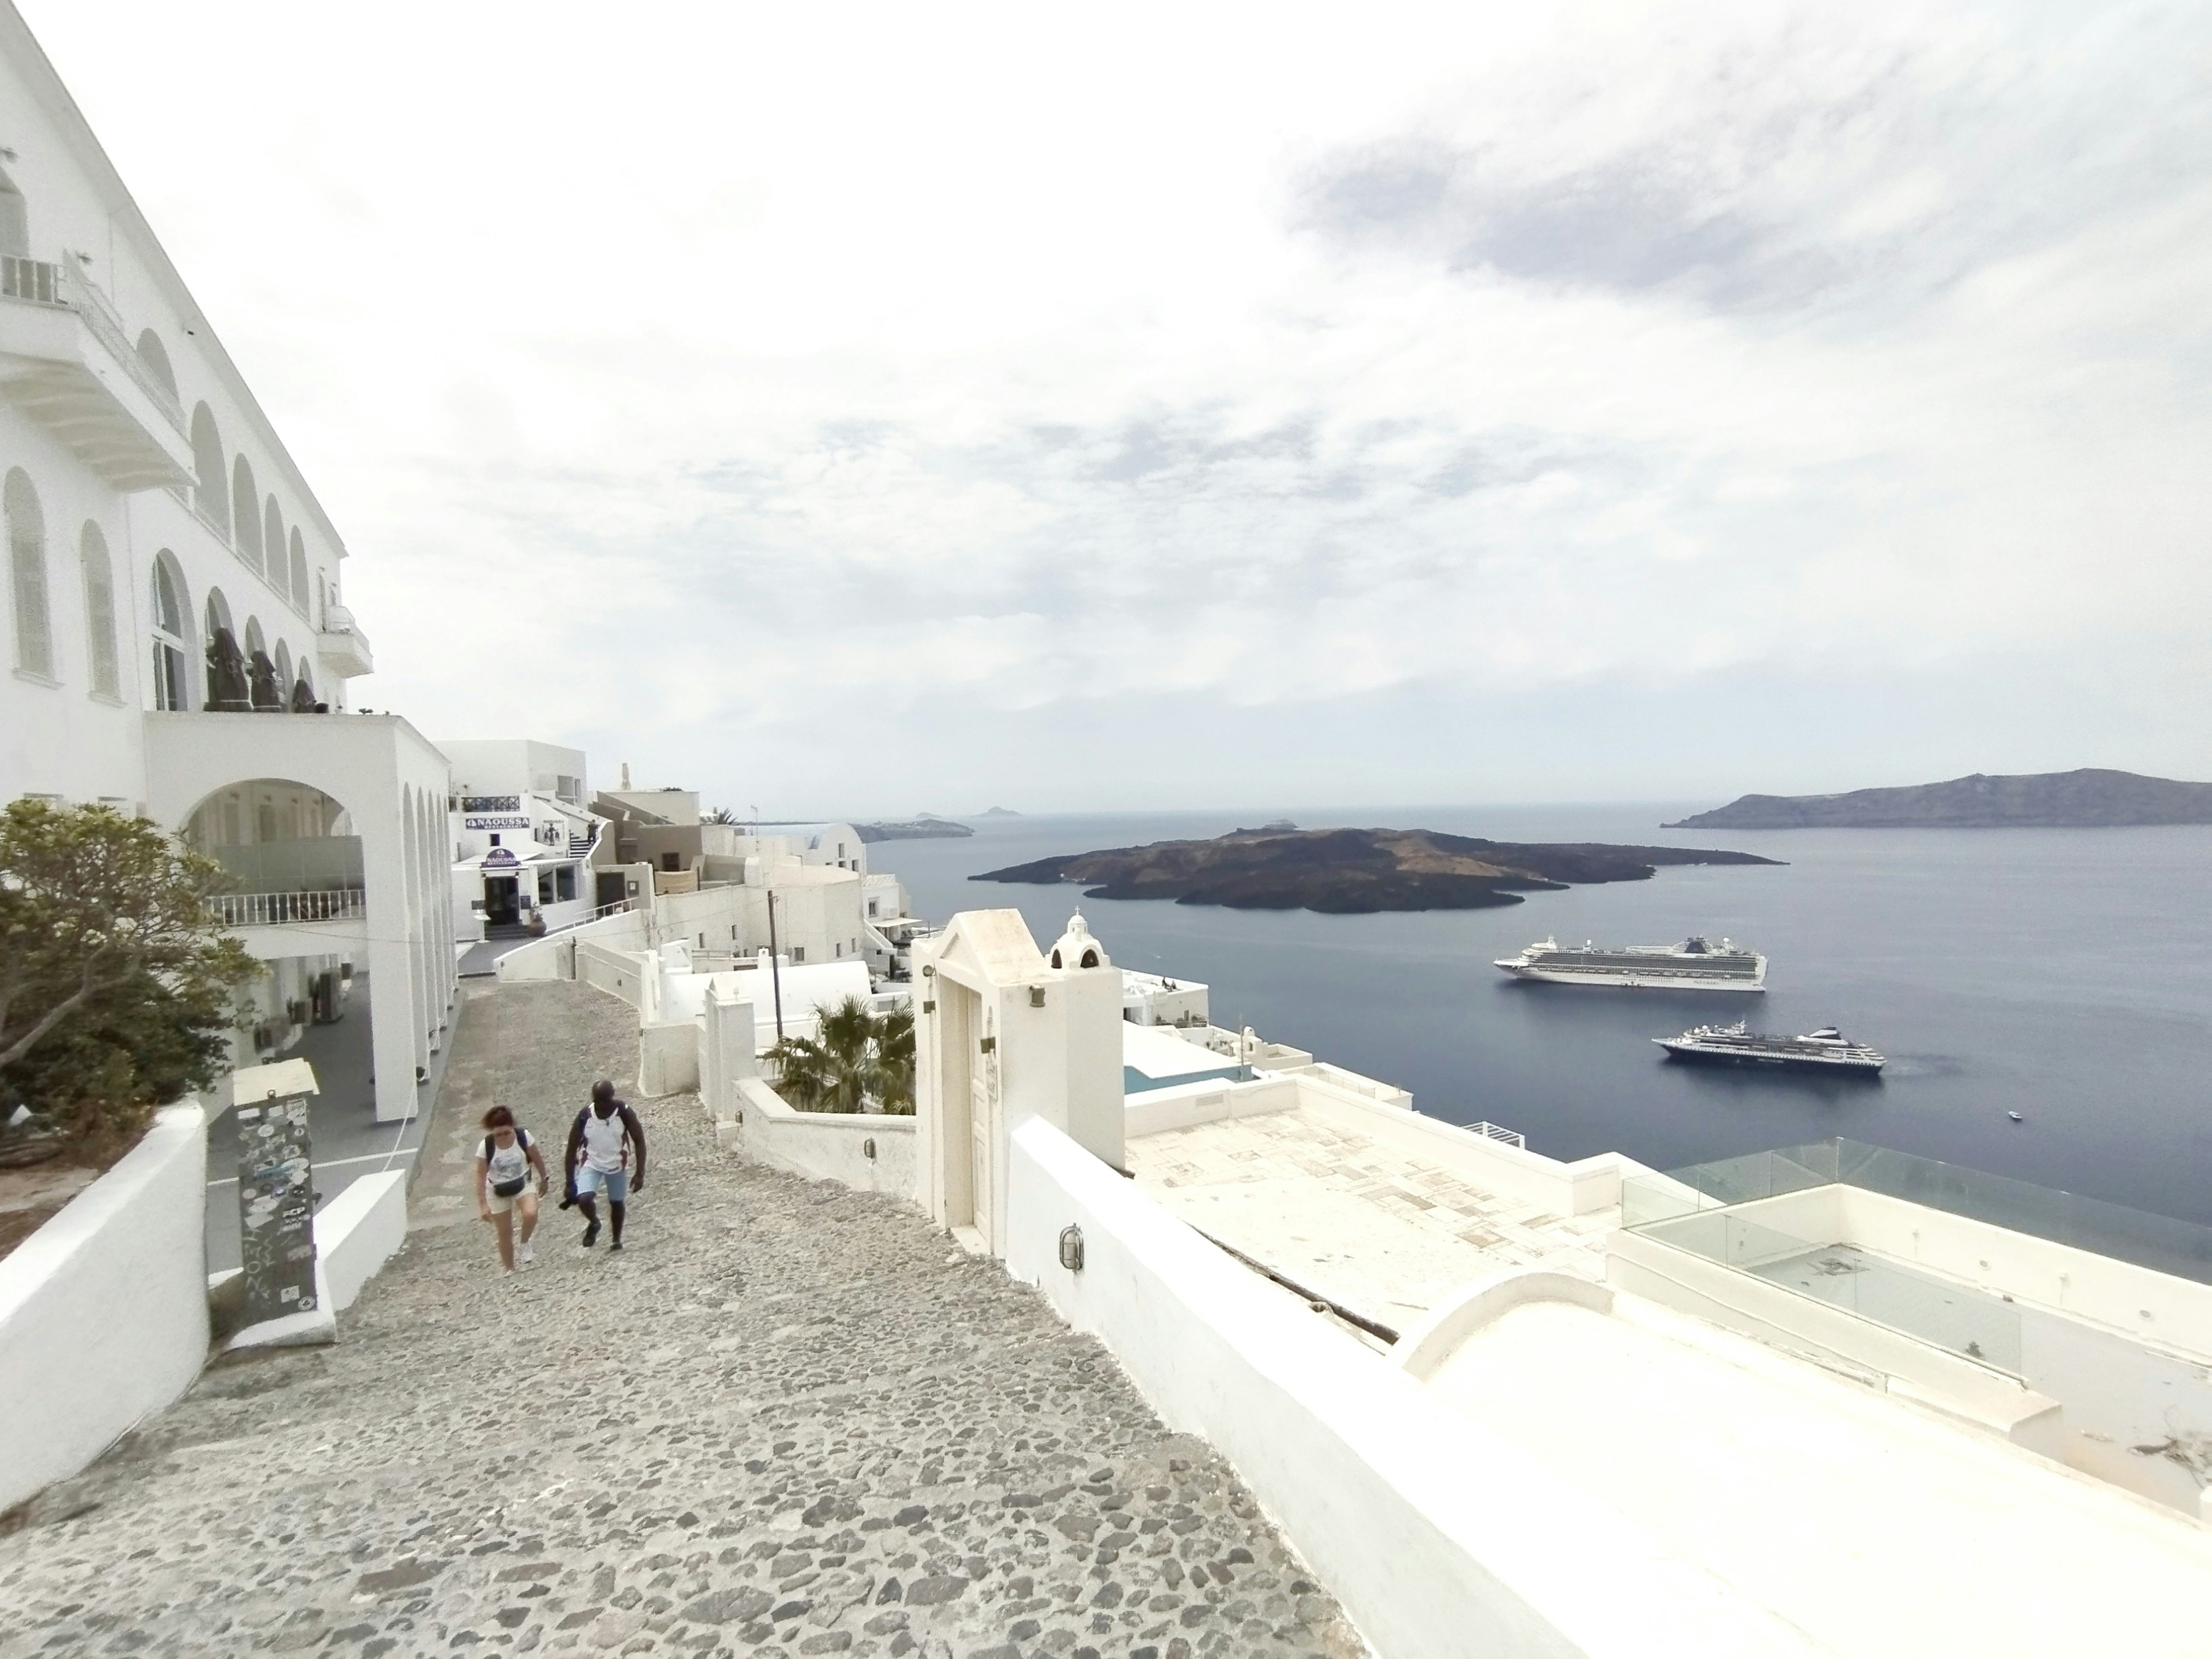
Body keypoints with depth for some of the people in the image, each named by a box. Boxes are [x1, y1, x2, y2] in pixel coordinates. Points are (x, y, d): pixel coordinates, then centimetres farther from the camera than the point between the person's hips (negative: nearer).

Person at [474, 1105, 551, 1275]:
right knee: (505, 1232, 10)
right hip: (498, 1191, 0)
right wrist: (483, 1204, -15)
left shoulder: (524, 1136, -21)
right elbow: (481, 1176, -14)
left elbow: (537, 1159, -5)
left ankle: (525, 1244, 1)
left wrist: (544, 1179, 8)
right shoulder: (486, 1146, -22)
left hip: (523, 1183, 0)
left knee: (531, 1214, -29)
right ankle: (508, 1270, 29)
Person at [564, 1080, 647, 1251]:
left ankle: (615, 1240, 39)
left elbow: (639, 1141, -15)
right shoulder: (584, 1116, -24)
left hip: (617, 1164, 1)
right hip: (591, 1163, 0)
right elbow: (572, 1148, -12)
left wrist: (640, 1174, -20)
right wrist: (570, 1183, -11)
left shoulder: (624, 1112, -25)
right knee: (583, 1199, -22)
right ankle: (593, 1223, 11)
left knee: (617, 1203, 14)